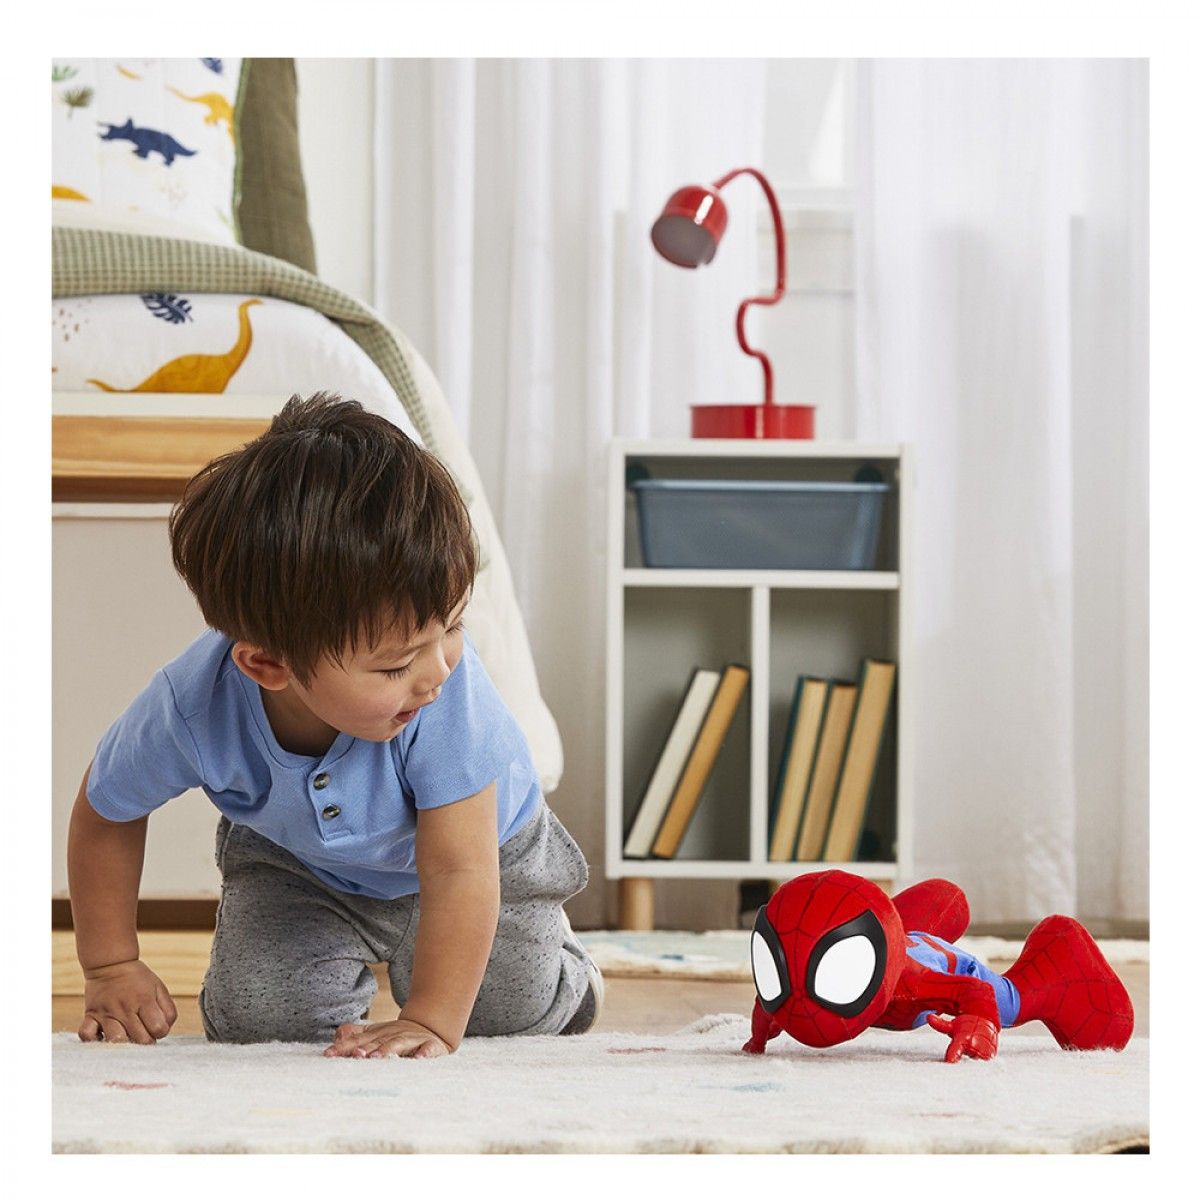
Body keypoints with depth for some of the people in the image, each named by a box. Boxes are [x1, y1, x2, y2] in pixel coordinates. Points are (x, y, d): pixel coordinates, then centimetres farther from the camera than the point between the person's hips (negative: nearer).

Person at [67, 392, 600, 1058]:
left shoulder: (449, 692, -46)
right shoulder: (191, 708, -38)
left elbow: (459, 870, -39)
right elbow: (106, 812, -15)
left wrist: (432, 1022, -41)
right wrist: (112, 970, -9)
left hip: (484, 840, -1)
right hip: (297, 863, 1)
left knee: (513, 1014, -5)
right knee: (261, 1020, -13)